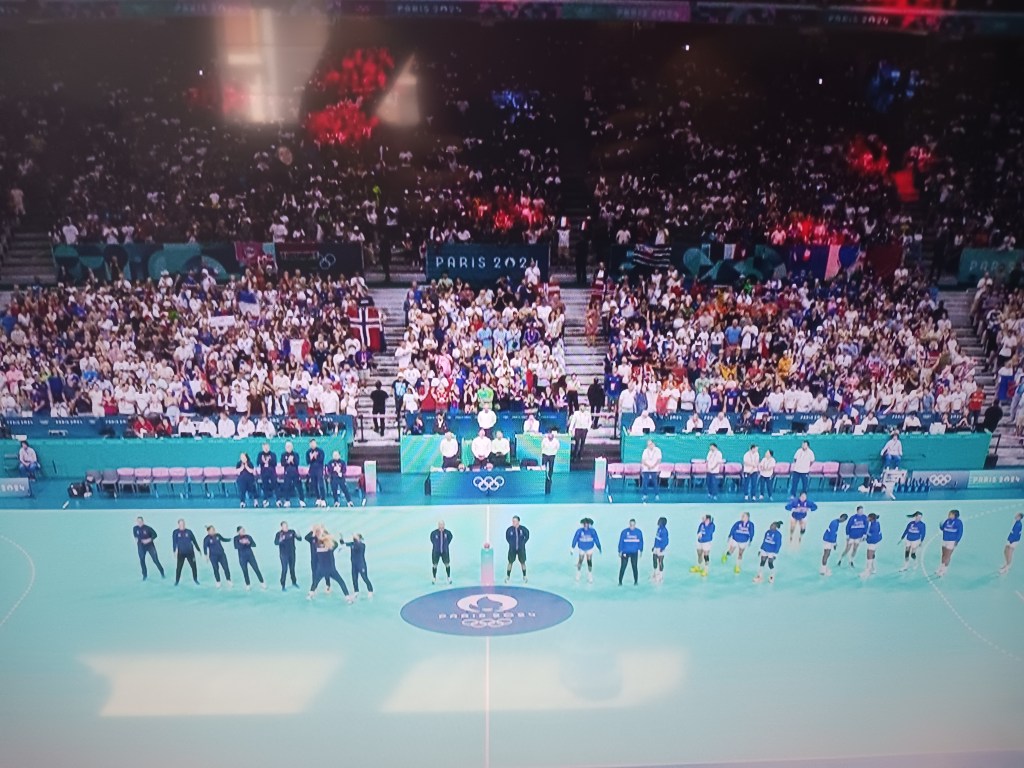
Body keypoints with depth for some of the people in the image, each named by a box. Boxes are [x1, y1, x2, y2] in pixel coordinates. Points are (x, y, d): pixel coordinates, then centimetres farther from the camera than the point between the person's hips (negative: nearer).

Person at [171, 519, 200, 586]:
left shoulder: (188, 532, -1)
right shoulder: (176, 532, -4)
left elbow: (194, 541, 5)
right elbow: (174, 542, -7)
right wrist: (174, 551, -18)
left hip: (190, 552, 1)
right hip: (181, 553, -1)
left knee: (193, 566, 5)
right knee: (179, 567, -2)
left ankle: (195, 579, 21)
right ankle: (177, 581, 13)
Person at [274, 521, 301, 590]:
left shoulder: (292, 532, -4)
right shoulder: (278, 534, -12)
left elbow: (299, 539, -7)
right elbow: (275, 543, -25)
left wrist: (298, 536, -30)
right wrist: (280, 540, -46)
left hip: (292, 553, 3)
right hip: (284, 554, -3)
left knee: (292, 568, 16)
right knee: (284, 569, -7)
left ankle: (294, 582, 35)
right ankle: (283, 586, 1)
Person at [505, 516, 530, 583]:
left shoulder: (523, 529, -13)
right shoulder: (509, 529, -13)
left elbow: (527, 536, 5)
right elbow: (507, 537, 7)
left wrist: (523, 543, 2)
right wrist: (511, 543, 4)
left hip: (521, 549, 0)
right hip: (512, 549, 0)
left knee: (522, 562, 10)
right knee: (510, 562, 5)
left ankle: (524, 577, 24)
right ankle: (507, 577, 16)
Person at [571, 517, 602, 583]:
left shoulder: (592, 531, -19)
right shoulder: (579, 530, -21)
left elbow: (596, 539, -8)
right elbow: (575, 539, -12)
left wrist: (599, 548, 0)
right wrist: (572, 548, -6)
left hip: (590, 549, 0)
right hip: (581, 549, 0)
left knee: (589, 562, -6)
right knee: (580, 561, 13)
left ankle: (590, 577, 9)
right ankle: (578, 575, 36)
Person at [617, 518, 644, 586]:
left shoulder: (638, 532, -2)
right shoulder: (624, 531, -7)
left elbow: (641, 542, 6)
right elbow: (621, 541, -3)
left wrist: (640, 550, 3)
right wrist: (620, 551, -3)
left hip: (634, 553, 1)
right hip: (625, 552, -1)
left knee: (634, 567, 5)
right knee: (623, 567, -1)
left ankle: (636, 581, 20)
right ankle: (620, 581, 8)